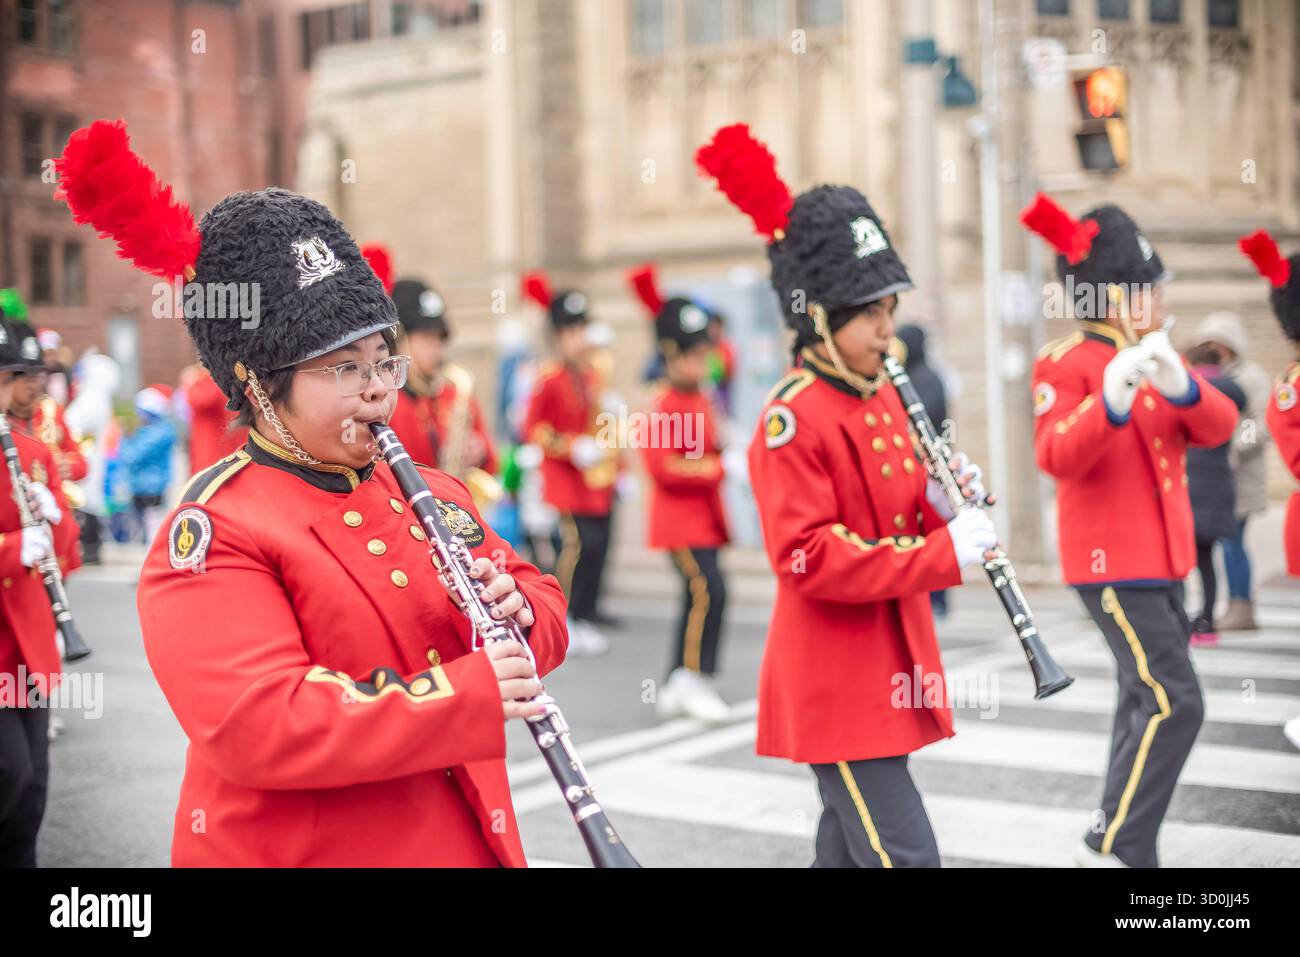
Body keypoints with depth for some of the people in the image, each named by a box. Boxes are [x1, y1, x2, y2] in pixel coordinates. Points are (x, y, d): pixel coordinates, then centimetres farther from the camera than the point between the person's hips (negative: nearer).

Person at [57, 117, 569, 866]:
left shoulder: (430, 493, 7)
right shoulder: (216, 531, -16)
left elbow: (545, 607, 12)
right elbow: (256, 727, -27)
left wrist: (517, 609, -13)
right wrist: (470, 695, -30)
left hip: (469, 840, 7)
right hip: (299, 851, -6)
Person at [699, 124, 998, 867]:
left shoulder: (886, 399, 11)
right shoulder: (793, 418, -16)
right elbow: (809, 557, -23)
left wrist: (944, 507, -4)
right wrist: (943, 553, -25)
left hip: (888, 672, 9)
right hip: (836, 686, -9)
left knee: (849, 847, 17)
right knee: (906, 854, -9)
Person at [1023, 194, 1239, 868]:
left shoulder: (1153, 356, 14)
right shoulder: (1064, 364, -10)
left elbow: (1219, 426, -1)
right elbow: (1057, 456, -25)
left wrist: (1180, 385, -23)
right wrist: (1111, 401, -43)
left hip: (1159, 558, 9)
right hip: (1112, 562, -9)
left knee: (1146, 700, 14)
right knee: (1175, 704, -14)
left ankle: (1118, 835, 25)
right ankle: (1114, 847, -6)